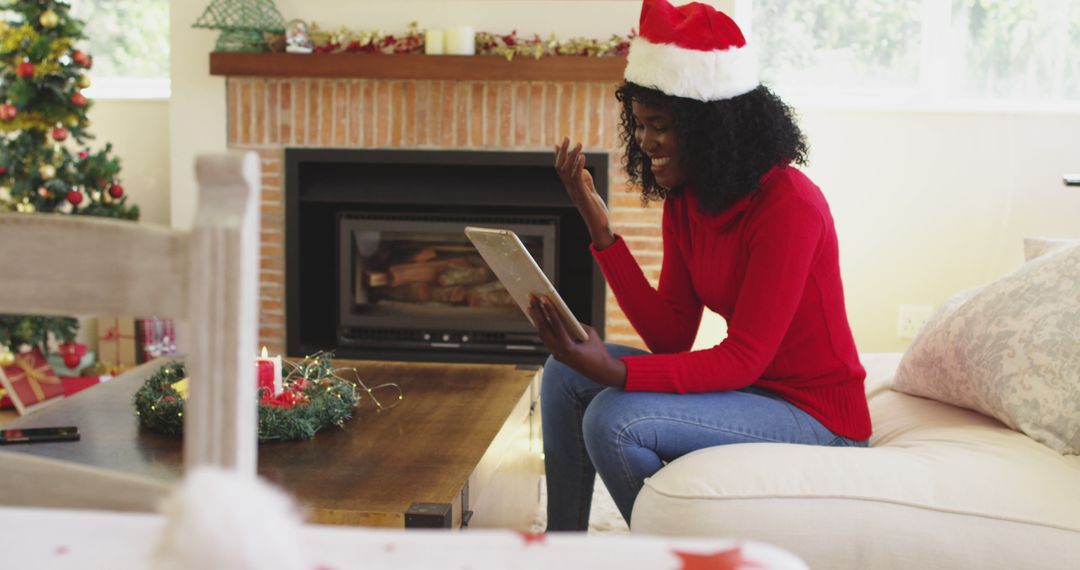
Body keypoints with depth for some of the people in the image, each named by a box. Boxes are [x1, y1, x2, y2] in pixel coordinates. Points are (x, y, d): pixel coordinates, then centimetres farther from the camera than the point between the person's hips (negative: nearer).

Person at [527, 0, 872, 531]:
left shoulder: (790, 206, -23)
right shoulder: (683, 202, 3)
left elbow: (745, 358, -23)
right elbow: (671, 338, -1)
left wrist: (616, 373, -35)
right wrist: (600, 231, -9)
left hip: (815, 415, -8)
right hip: (749, 387, 9)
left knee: (614, 419, -24)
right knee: (565, 374, 2)